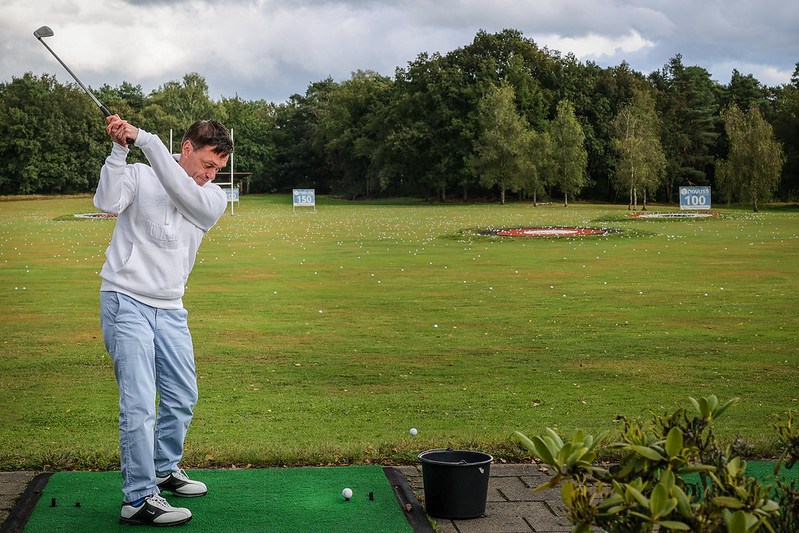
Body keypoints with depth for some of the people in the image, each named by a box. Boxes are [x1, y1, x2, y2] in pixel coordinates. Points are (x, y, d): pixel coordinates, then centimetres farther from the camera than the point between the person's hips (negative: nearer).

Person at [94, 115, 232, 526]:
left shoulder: (214, 200, 3)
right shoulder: (138, 175, -3)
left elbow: (181, 191, -17)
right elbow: (108, 202, -21)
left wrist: (143, 139, -24)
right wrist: (119, 150, -29)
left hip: (170, 309, 5)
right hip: (126, 301, -5)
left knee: (182, 398, 14)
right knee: (139, 402, -12)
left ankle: (164, 470, 36)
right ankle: (138, 499, -7)